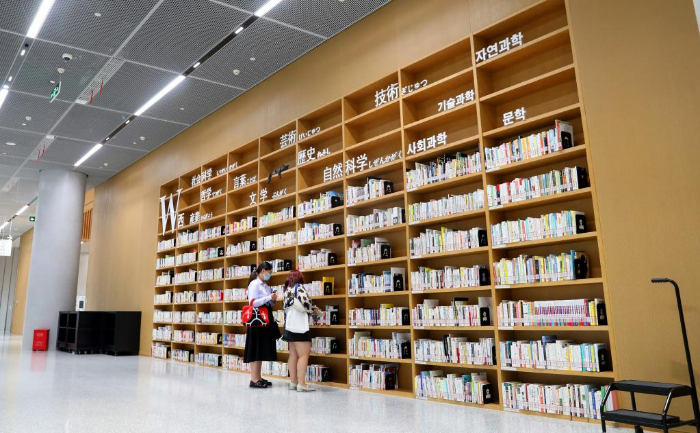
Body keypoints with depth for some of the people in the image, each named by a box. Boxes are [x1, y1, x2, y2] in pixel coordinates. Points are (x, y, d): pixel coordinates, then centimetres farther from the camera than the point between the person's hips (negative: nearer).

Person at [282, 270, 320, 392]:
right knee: (303, 355, -8)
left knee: (293, 355, 10)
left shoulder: (287, 290, 17)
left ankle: (293, 382, 12)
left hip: (289, 327, 8)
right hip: (299, 327, -8)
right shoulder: (299, 287, -5)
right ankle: (301, 384, -12)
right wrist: (314, 309, 0)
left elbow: (288, 308, 15)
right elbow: (306, 301, -18)